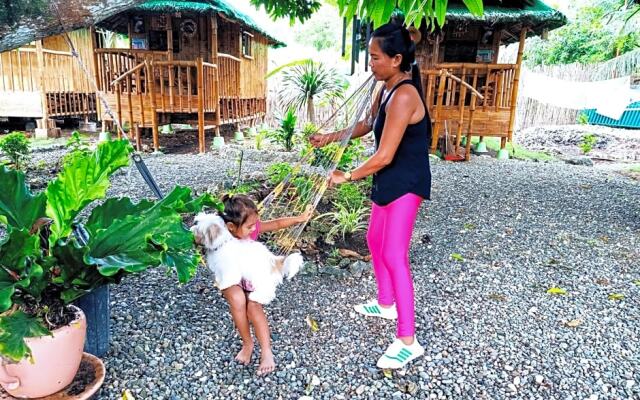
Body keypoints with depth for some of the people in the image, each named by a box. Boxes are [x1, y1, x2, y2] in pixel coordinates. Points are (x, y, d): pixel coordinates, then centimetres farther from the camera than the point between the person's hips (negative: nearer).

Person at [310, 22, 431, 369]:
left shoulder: (403, 96, -25)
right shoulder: (388, 89, 6)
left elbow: (384, 156, -27)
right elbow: (367, 125, 23)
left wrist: (347, 176, -15)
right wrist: (330, 137, 20)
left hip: (406, 184, -10)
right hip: (390, 181, 10)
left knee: (394, 256, -10)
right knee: (375, 239, 20)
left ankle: (408, 341, 1)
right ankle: (385, 304, 40)